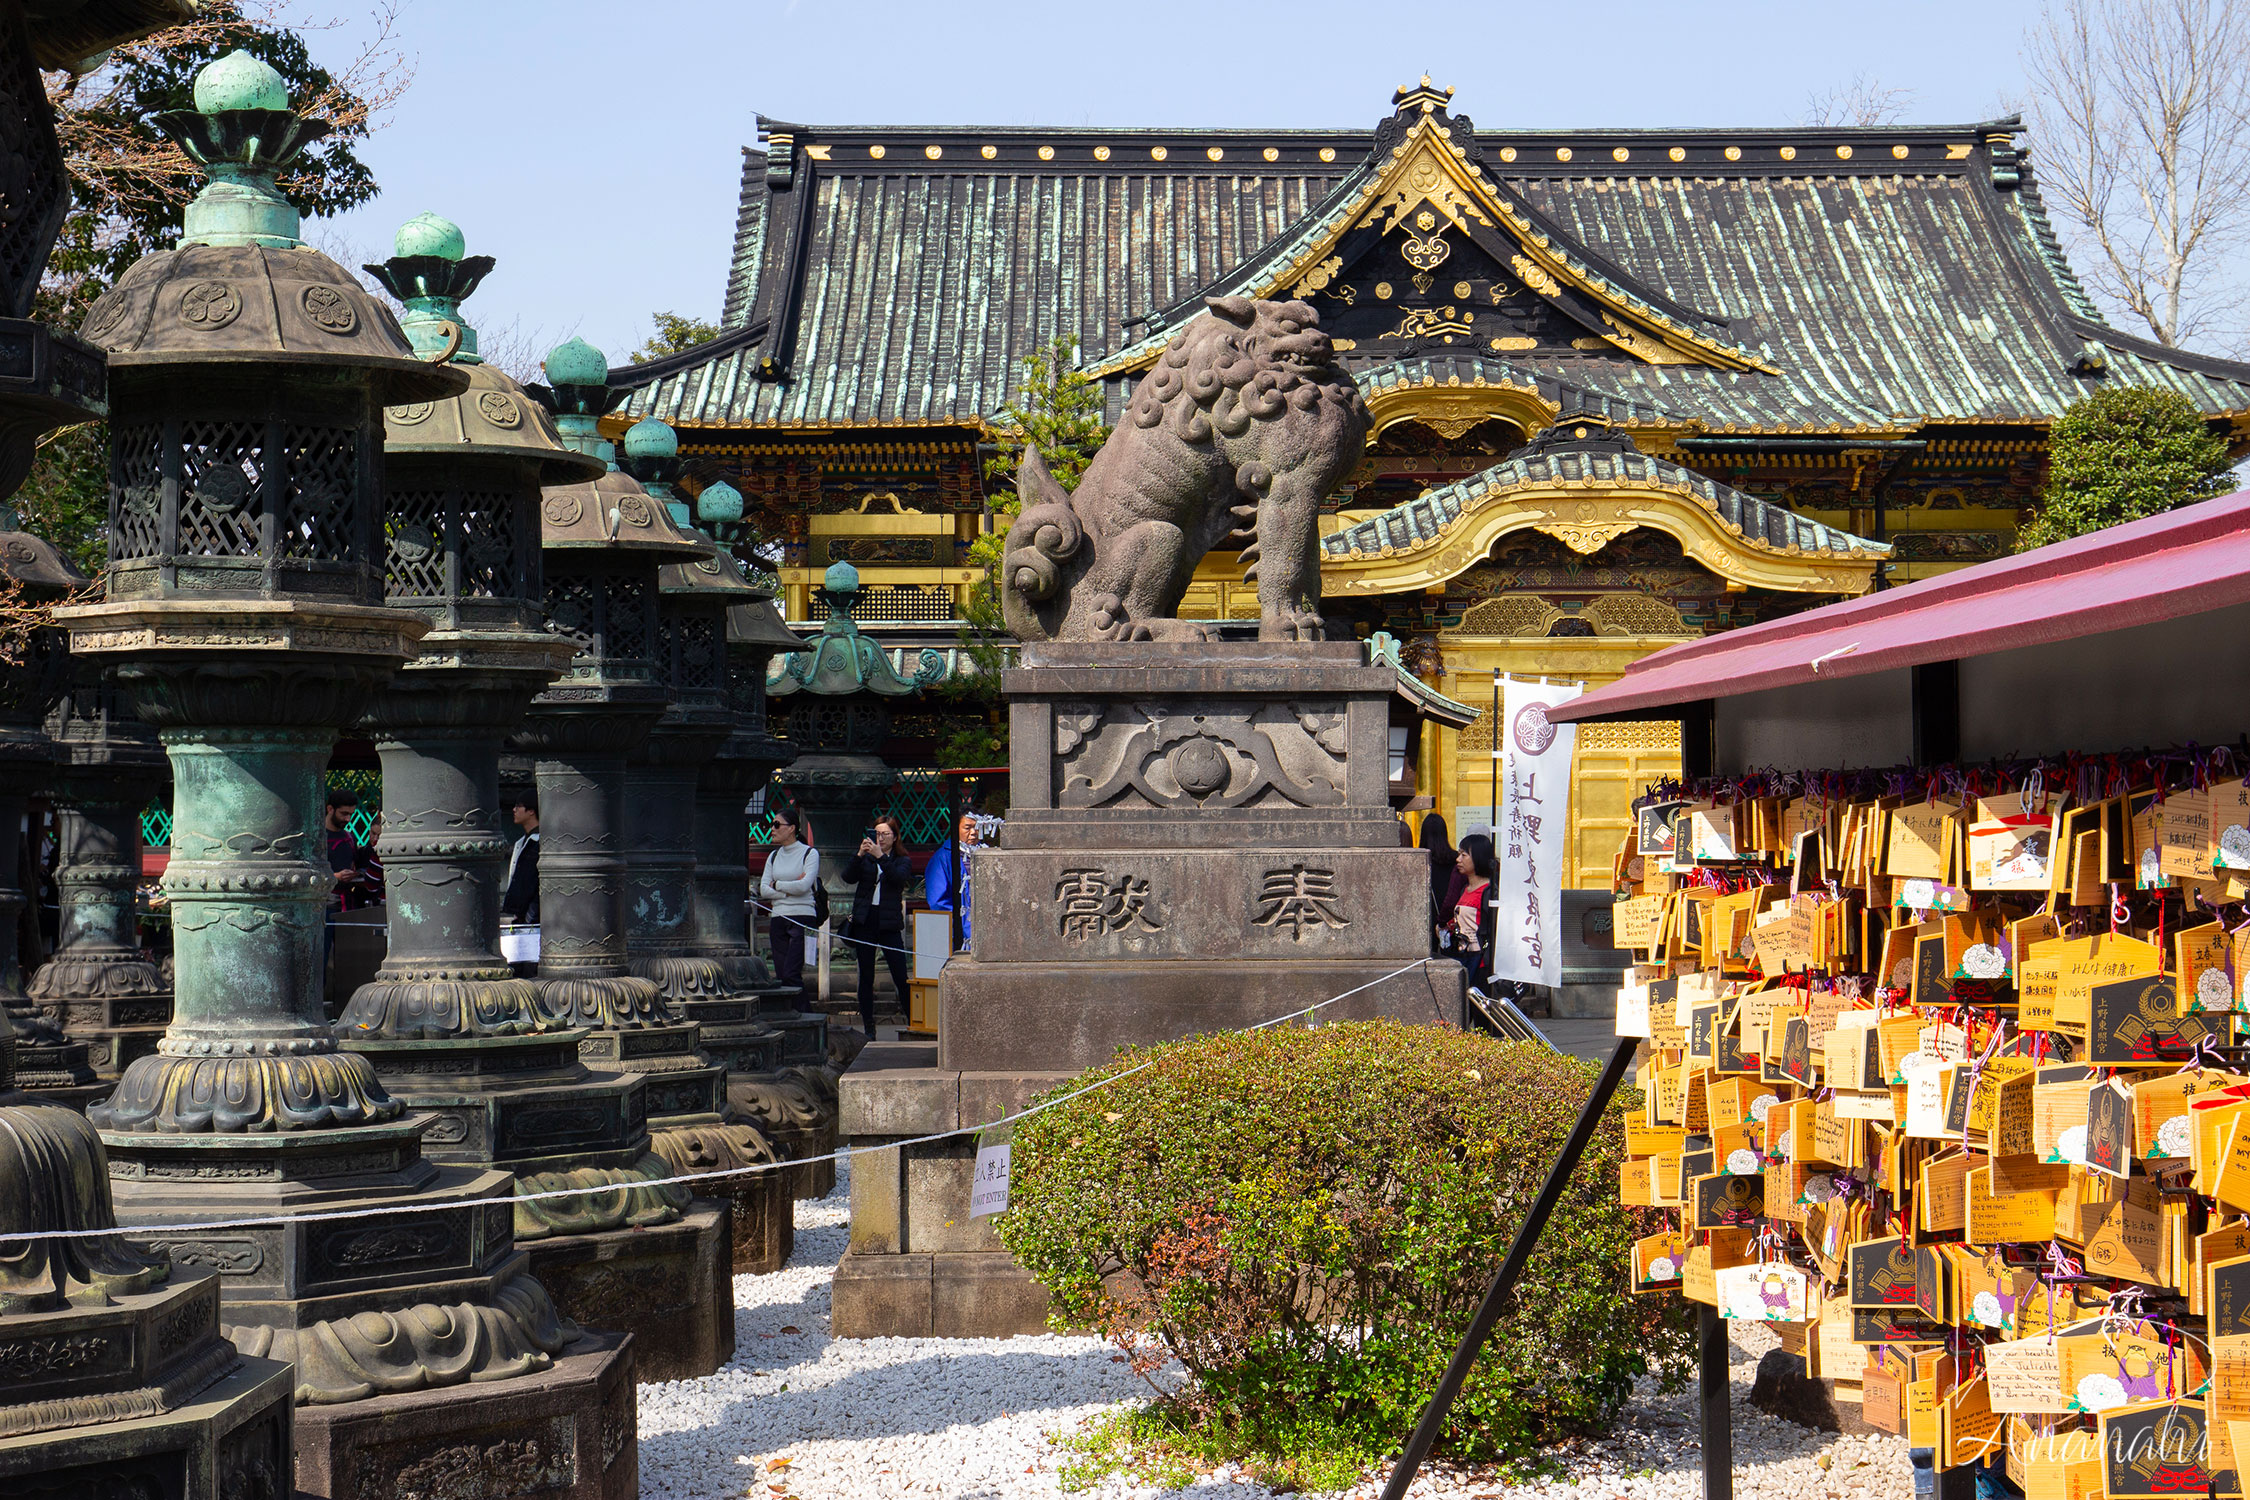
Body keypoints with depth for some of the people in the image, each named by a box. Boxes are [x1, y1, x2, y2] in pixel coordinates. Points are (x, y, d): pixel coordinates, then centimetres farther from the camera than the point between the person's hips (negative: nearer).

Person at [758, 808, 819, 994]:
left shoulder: (809, 853, -1)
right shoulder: (773, 856, 15)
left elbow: (804, 886, -15)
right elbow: (763, 890, 5)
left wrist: (777, 885, -1)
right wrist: (790, 890, -6)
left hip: (802, 917, -6)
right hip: (777, 919, 6)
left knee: (791, 974, -16)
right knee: (780, 976, 2)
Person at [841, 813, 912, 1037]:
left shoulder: (903, 861, 8)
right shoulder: (866, 859, 12)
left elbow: (899, 877, -13)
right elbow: (848, 878, -3)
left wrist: (880, 856, -22)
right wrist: (860, 855, -16)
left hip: (889, 923, -2)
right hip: (864, 921, 2)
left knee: (901, 976, -8)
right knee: (866, 976, 4)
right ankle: (868, 1026, 9)